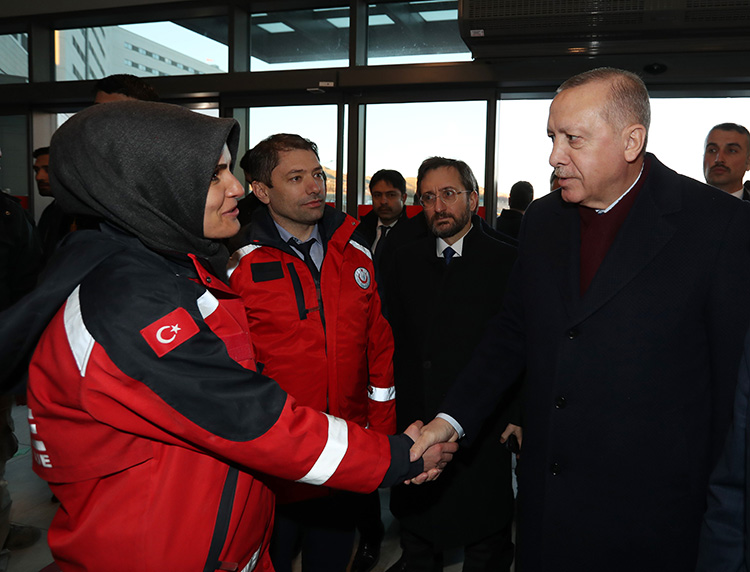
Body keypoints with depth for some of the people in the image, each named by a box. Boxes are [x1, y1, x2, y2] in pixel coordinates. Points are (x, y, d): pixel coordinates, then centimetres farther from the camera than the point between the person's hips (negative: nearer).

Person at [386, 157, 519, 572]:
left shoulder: (507, 262, -6)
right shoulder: (406, 260, 6)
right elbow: (395, 339, 7)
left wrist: (519, 415, -11)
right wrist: (397, 406, 2)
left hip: (484, 429, -3)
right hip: (415, 425, 4)